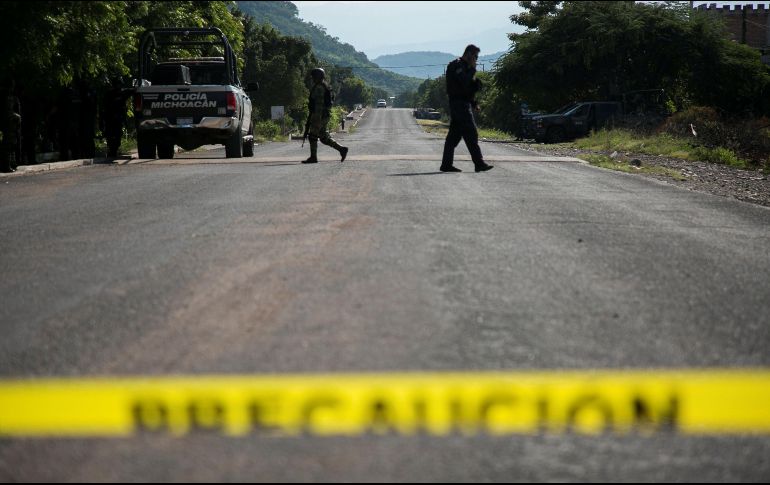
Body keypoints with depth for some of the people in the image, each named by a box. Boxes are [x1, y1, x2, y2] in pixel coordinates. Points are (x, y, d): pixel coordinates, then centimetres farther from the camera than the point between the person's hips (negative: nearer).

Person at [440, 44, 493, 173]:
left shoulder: (463, 66, 21)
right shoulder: (457, 66, -11)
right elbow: (464, 83, -23)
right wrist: (473, 69, -12)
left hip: (463, 103, 10)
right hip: (460, 104, -10)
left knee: (454, 135, 9)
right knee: (471, 134, -11)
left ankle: (446, 164, 9)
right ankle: (479, 163, -11)